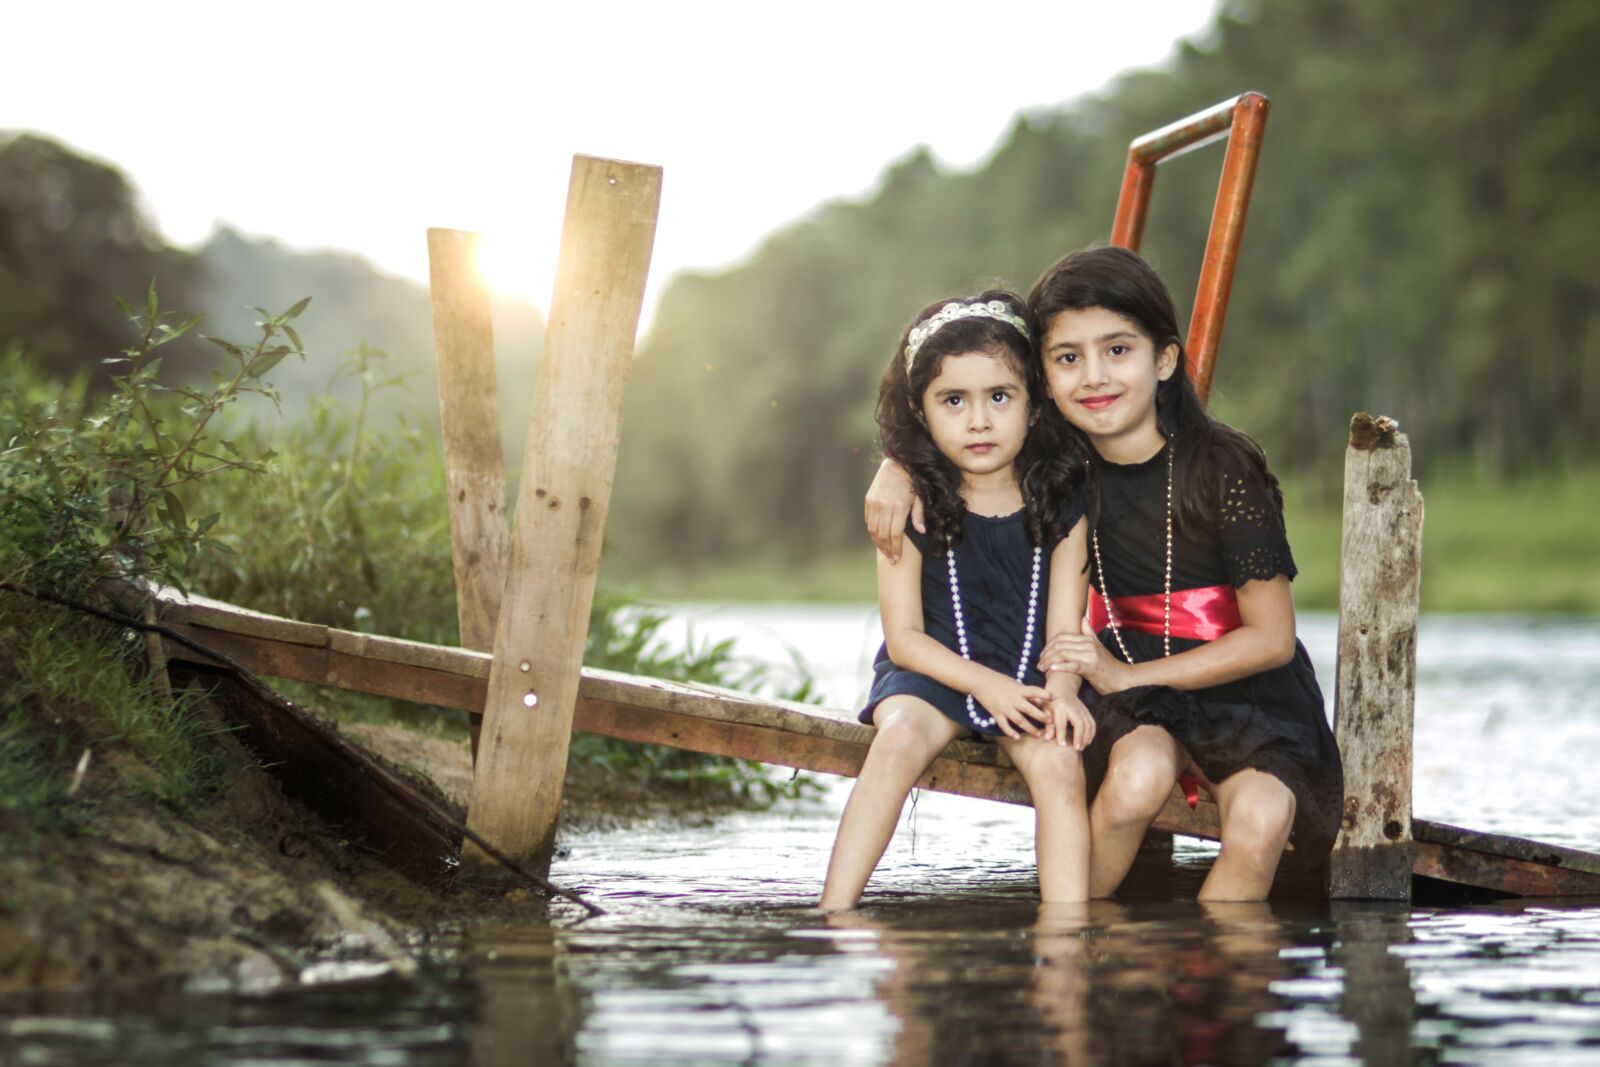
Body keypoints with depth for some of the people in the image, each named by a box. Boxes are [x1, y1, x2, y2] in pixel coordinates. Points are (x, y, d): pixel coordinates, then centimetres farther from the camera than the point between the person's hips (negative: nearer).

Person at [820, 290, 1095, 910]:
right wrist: (985, 684, -20)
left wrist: (1061, 691, -26)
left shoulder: (1060, 508, 0)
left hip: (1026, 679, 1)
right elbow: (904, 637, -5)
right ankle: (833, 915, -31)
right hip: (932, 672, -1)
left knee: (1058, 761, -28)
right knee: (901, 737, -32)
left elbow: (1064, 628, -3)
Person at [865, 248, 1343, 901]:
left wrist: (1125, 675, -17)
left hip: (1243, 686, -2)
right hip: (1125, 682, 2)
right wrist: (897, 469, -9)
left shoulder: (1223, 467, -14)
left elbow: (1272, 639, -12)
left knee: (1262, 819, -32)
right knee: (1138, 773, -32)